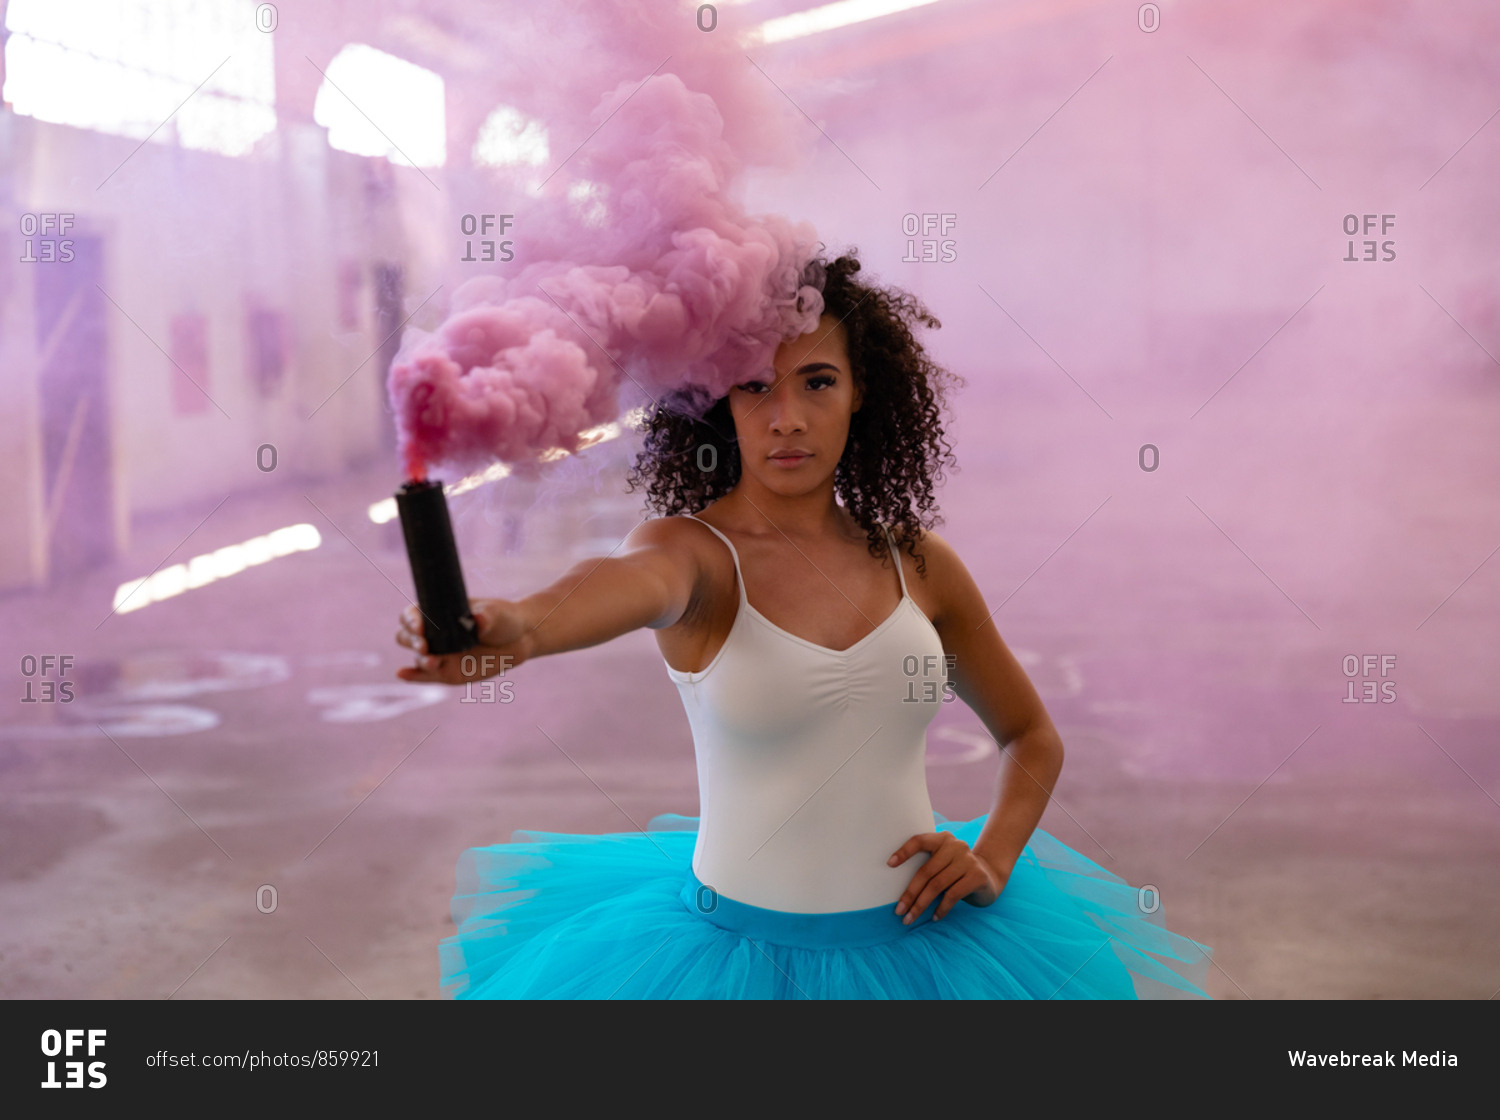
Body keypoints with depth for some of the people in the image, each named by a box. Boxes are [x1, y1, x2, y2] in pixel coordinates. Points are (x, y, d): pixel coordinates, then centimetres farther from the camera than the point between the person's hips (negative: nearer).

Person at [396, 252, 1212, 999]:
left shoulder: (917, 563, 2)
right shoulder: (692, 549, -10)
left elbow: (1031, 735, 15)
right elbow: (635, 582, -36)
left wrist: (994, 858, -2)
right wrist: (523, 624, -58)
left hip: (919, 944, 4)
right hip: (742, 951, -3)